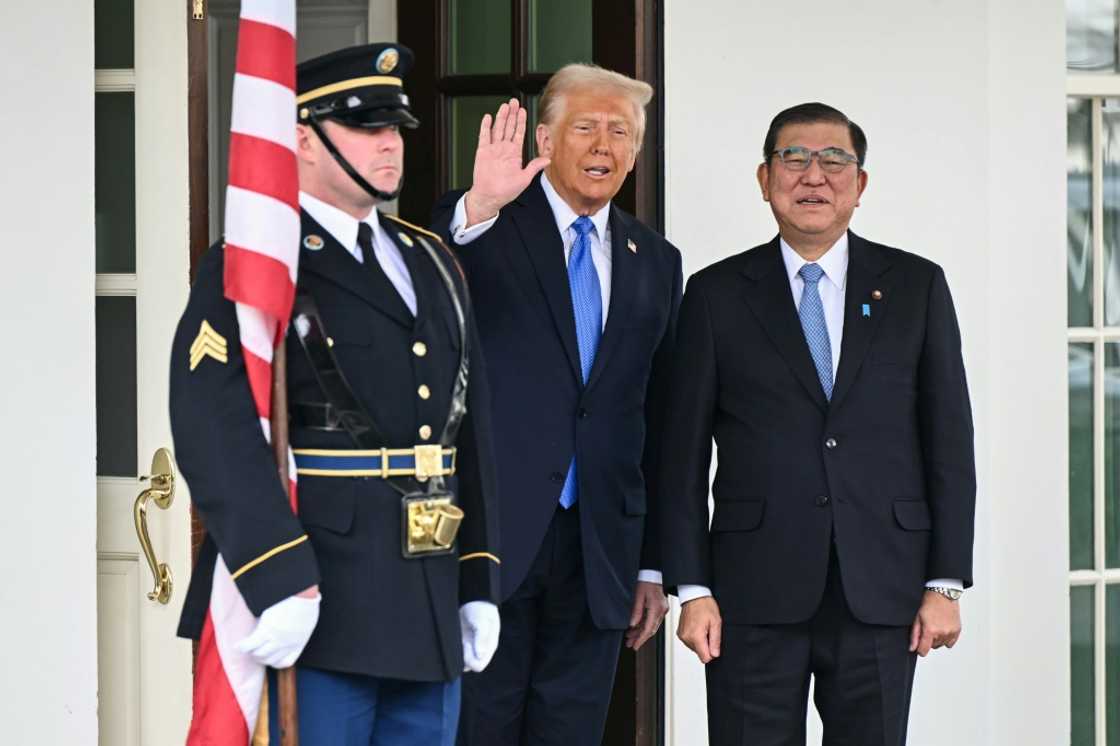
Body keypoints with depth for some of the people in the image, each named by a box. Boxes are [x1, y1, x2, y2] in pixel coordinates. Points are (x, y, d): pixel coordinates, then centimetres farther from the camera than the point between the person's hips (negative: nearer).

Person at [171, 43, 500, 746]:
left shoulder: (433, 264, 17)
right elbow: (217, 434, -18)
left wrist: (478, 583, 13)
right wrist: (281, 584, -26)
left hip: (430, 606, 7)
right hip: (311, 607, -7)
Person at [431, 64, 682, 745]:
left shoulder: (656, 262, 14)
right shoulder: (488, 229, -1)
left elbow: (656, 422, 15)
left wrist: (653, 564, 13)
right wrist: (477, 209, -38)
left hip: (600, 555, 4)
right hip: (490, 535, -4)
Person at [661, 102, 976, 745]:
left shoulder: (917, 286, 9)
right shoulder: (718, 294, 6)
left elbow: (949, 438, 7)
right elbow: (685, 452, 5)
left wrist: (946, 582, 0)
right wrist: (692, 588, -2)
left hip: (881, 595, 1)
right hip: (756, 595, -1)